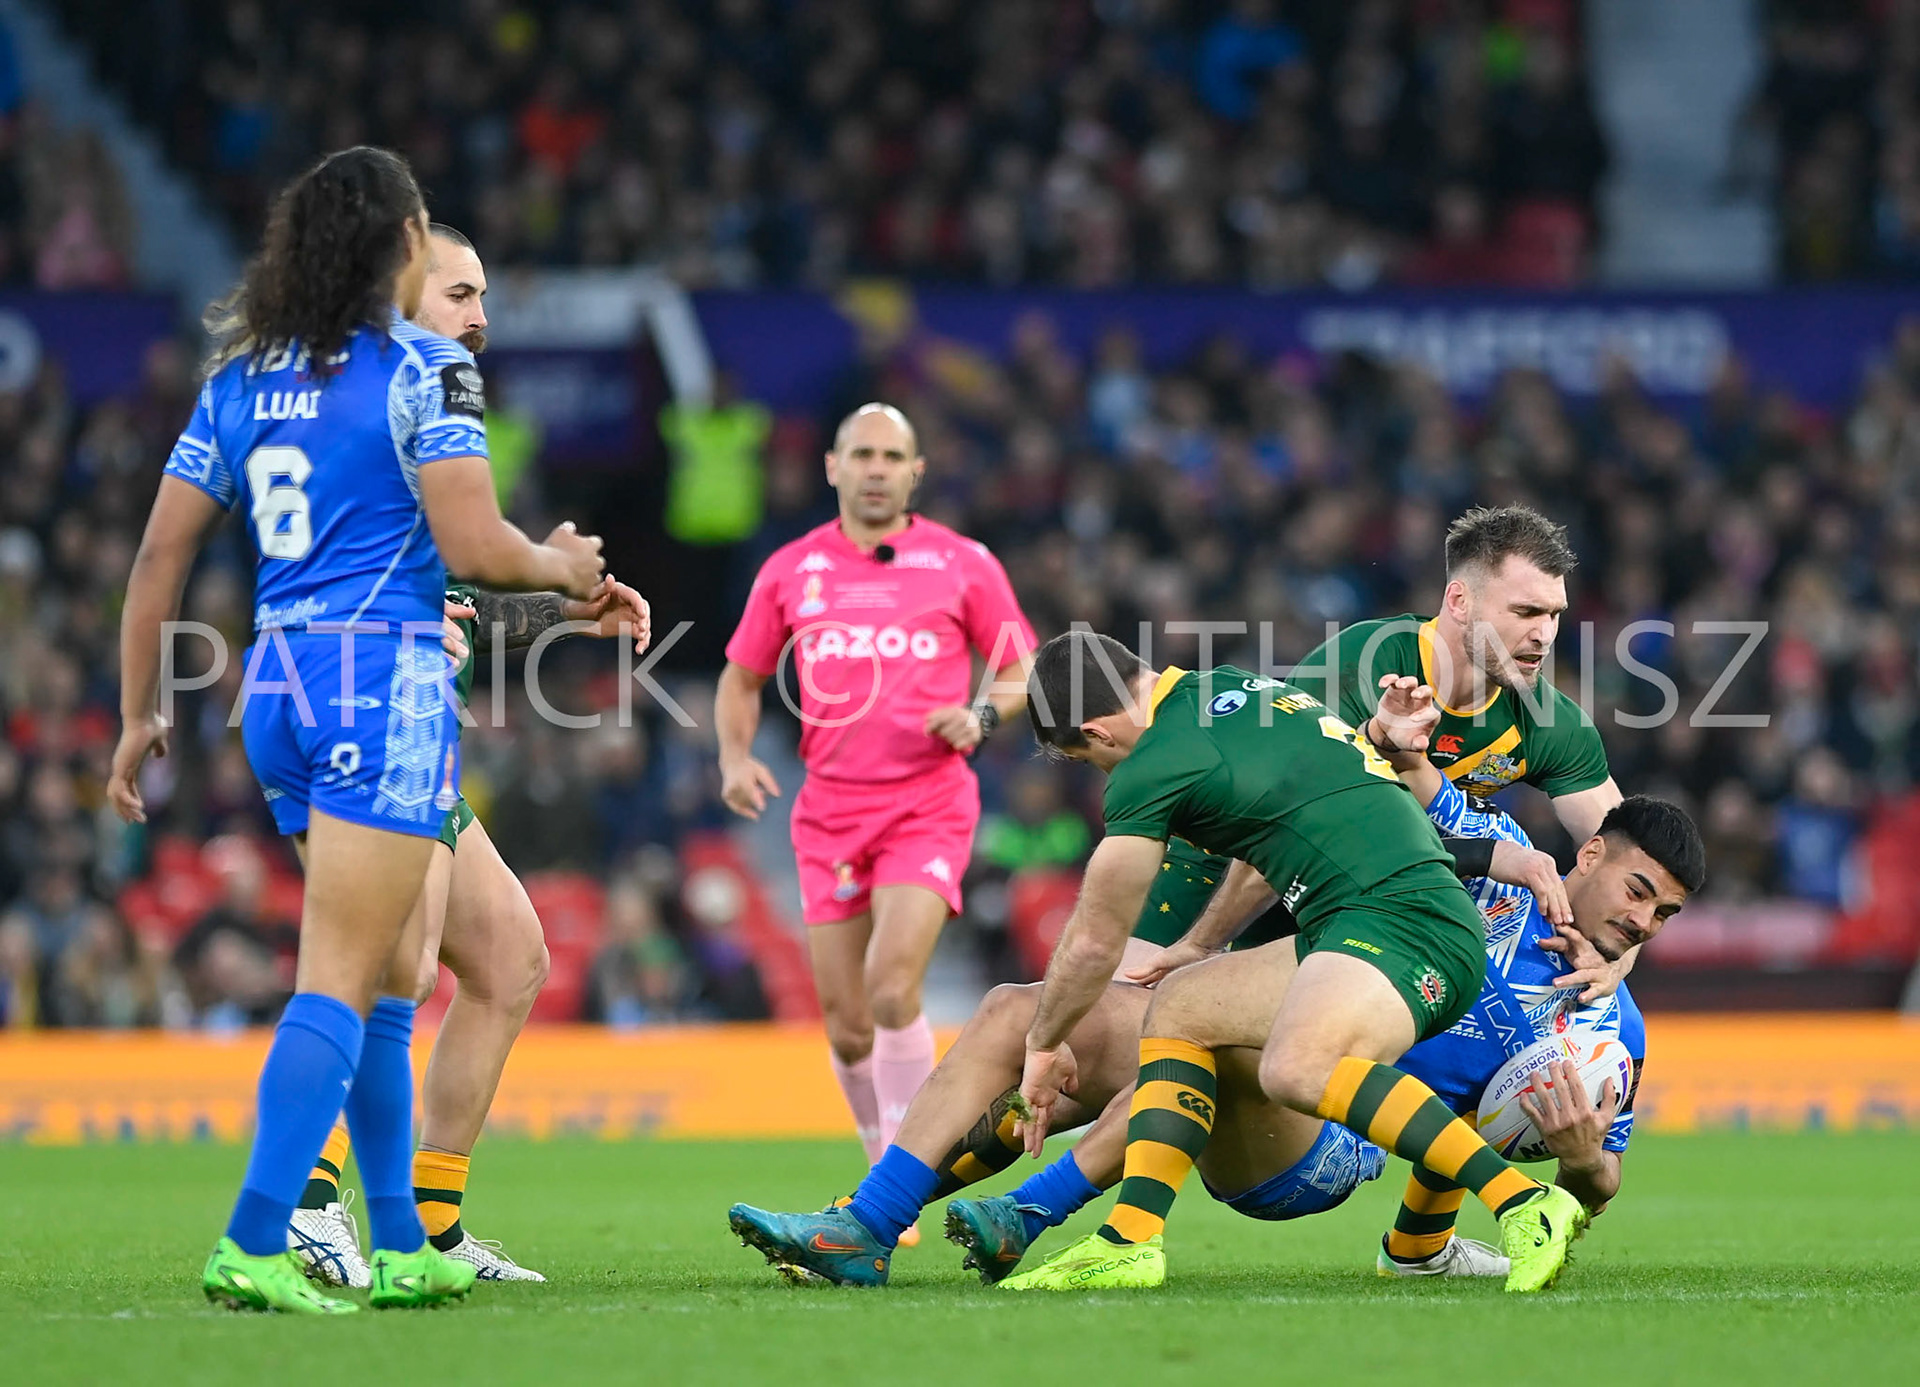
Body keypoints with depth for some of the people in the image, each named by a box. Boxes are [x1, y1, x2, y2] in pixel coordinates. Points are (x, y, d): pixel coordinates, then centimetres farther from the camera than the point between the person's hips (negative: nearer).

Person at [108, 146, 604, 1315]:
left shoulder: (240, 376, 12)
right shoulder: (422, 367, -7)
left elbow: (160, 557, 11)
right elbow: (474, 547, -14)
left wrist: (141, 713, 17)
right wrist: (565, 566, 6)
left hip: (277, 690, 7)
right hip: (387, 681, -7)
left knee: (393, 975, 17)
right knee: (340, 979, -9)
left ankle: (401, 1247, 20)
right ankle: (252, 1247, -19)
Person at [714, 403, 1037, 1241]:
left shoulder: (963, 565, 2)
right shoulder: (791, 571, 8)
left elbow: (1023, 670, 9)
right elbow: (741, 677, 19)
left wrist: (980, 716, -12)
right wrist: (735, 757, 1)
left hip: (929, 804, -3)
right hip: (828, 812, 3)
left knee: (892, 987, -20)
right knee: (848, 1026, 2)